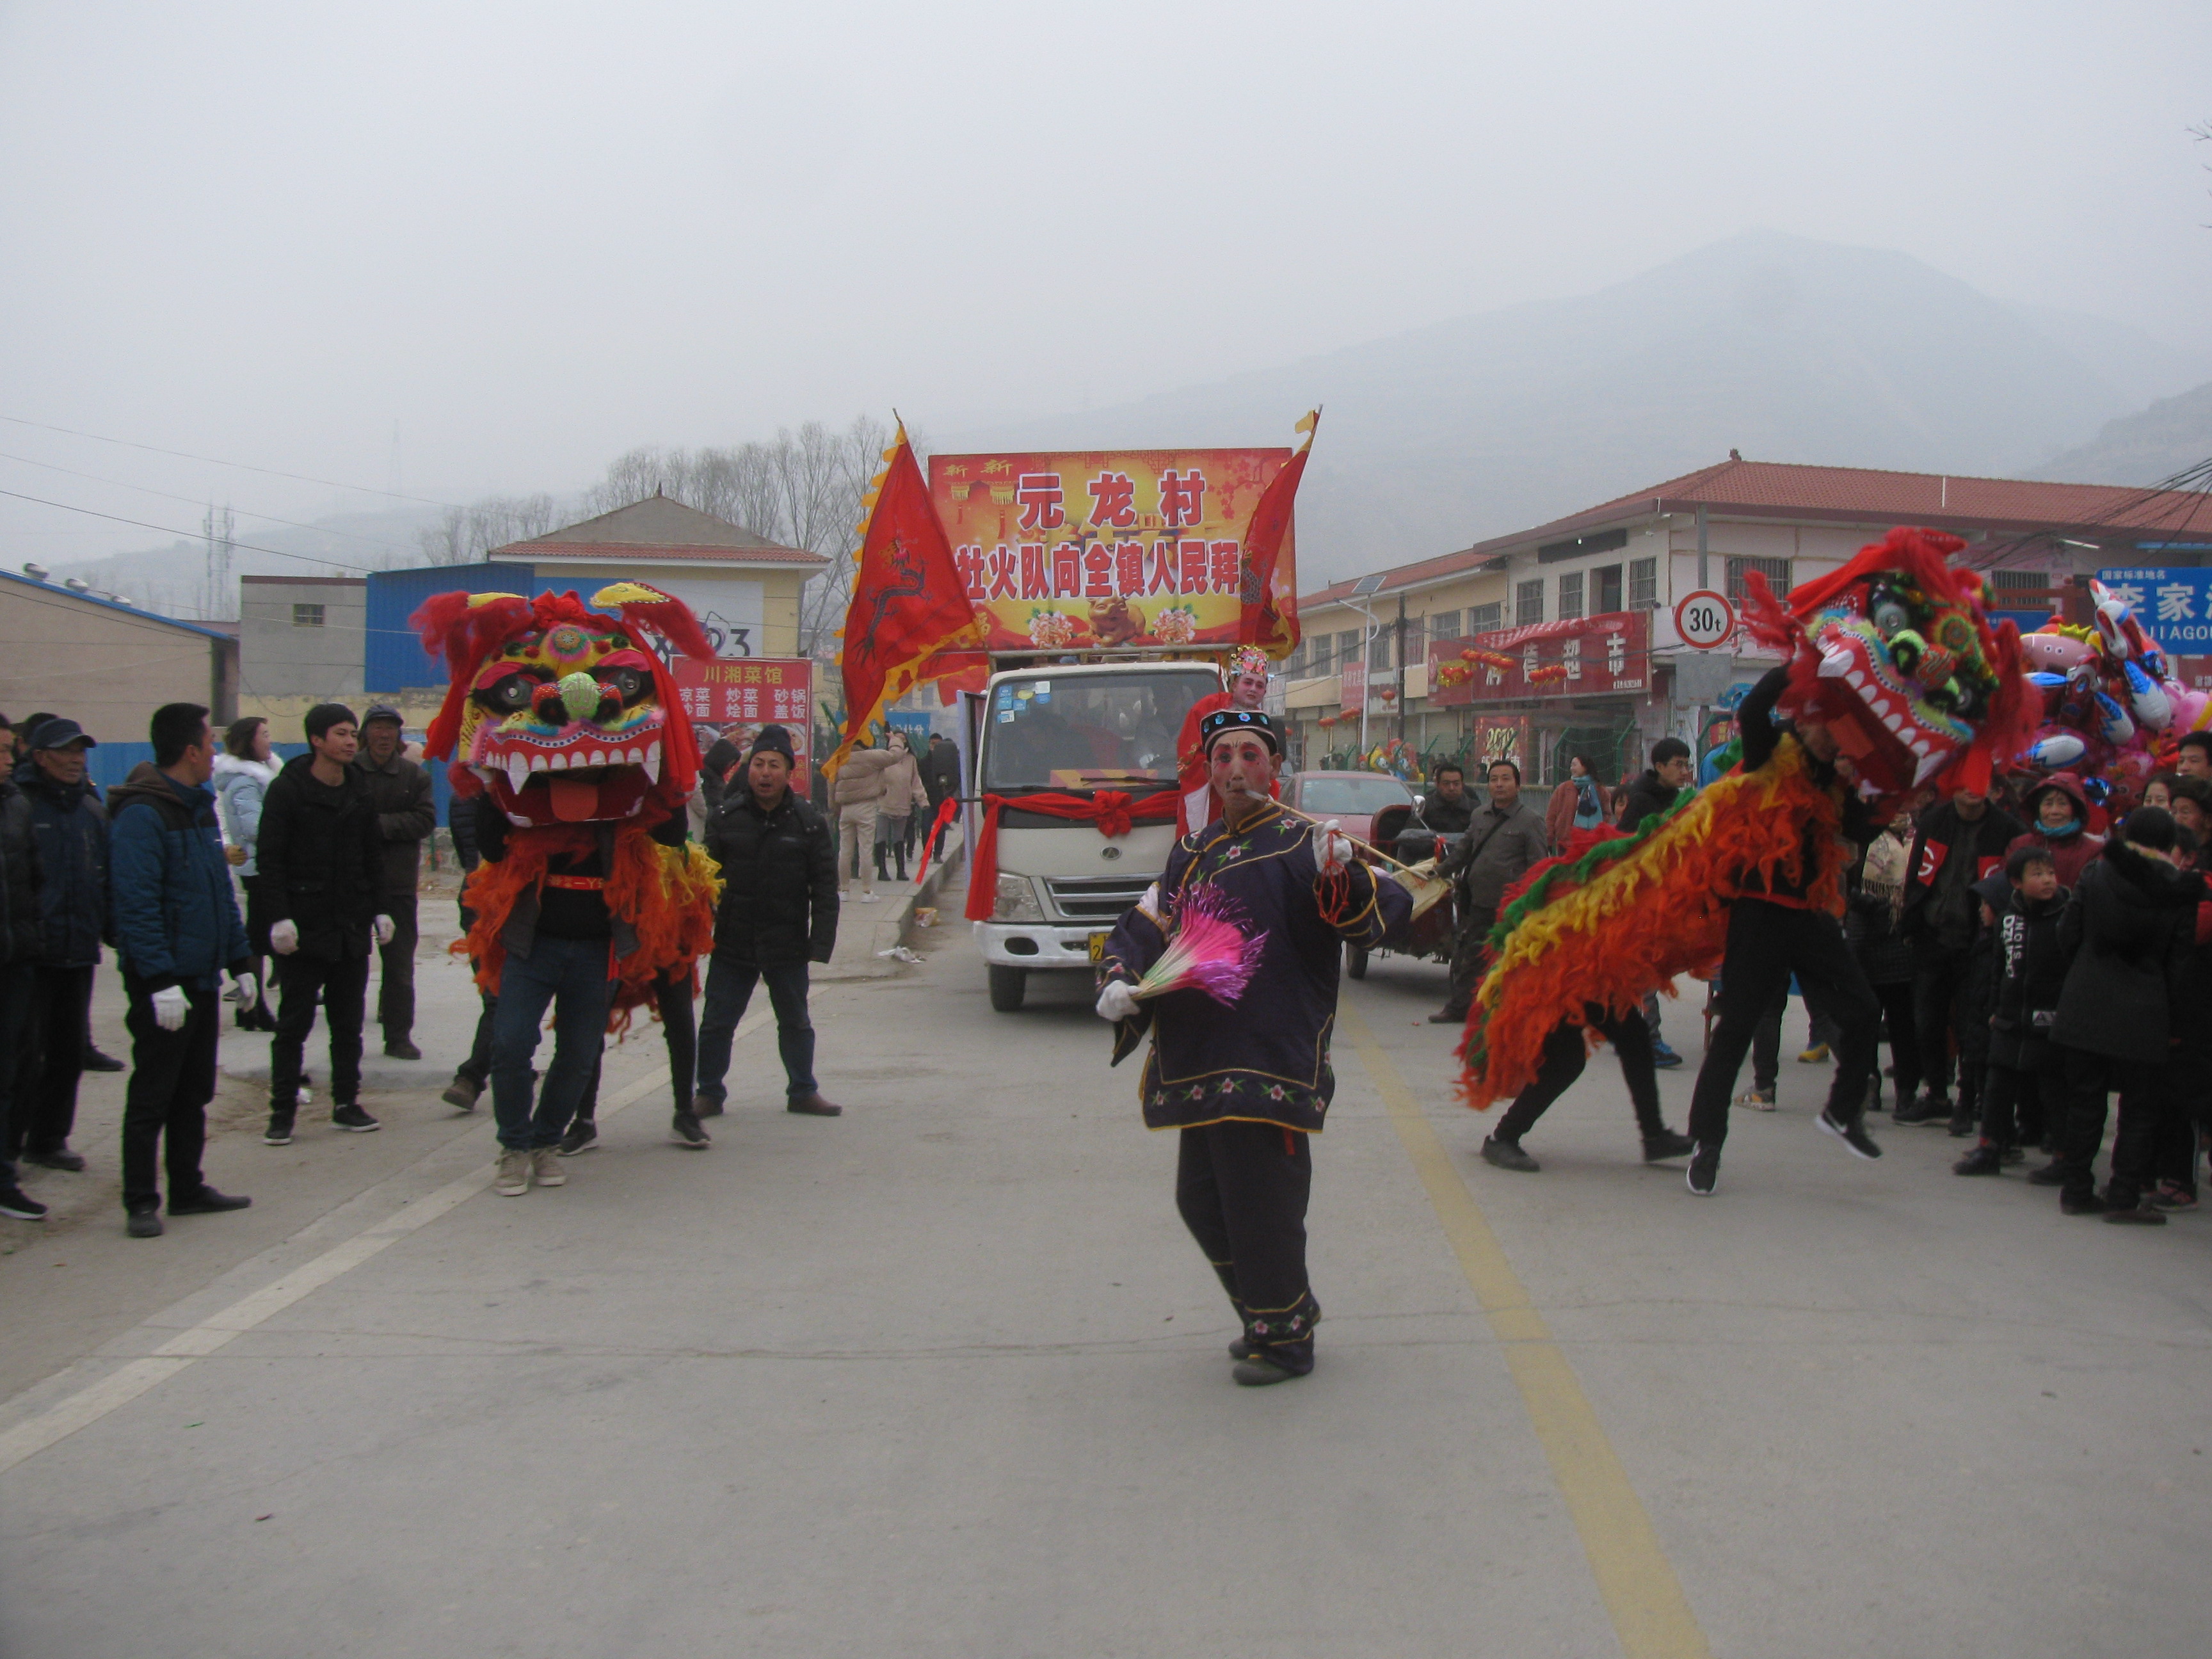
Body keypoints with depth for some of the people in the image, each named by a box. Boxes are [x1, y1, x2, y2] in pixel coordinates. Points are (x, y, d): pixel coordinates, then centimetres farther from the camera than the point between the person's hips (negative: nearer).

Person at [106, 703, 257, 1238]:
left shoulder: (200, 808, 14)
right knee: (151, 1097, -1)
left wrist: (239, 963, 17)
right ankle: (140, 1202, 8)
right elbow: (137, 904, -21)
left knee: (194, 1093, 15)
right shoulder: (142, 815, -15)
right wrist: (160, 981, -25)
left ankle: (188, 1188, 25)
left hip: (202, 977, 9)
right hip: (163, 981, -9)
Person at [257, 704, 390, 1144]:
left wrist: (379, 910, 10)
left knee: (348, 1021, 9)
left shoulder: (360, 791, 11)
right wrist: (279, 917, -16)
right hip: (304, 924, -5)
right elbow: (270, 859, -8)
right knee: (294, 1023, 0)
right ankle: (282, 1111, 6)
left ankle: (346, 1104, 17)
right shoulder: (288, 790, -5)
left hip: (351, 926, 5)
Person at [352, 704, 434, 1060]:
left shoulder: (415, 776, 7)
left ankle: (399, 1036, 16)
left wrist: (381, 825, -16)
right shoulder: (349, 771, -1)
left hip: (398, 884, 2)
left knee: (400, 964, 7)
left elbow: (425, 820, -5)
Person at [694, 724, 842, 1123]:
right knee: (716, 1023, 5)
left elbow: (825, 888, -3)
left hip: (787, 945, 0)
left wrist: (820, 943, -8)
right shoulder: (725, 817, -1)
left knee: (795, 1022, 14)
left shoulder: (810, 822, -4)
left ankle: (803, 1092, 28)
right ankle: (708, 1094, 20)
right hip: (732, 942, 1)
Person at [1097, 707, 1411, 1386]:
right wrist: (1120, 981, -2)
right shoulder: (1194, 852, 15)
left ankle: (1286, 1339, 16)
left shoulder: (1299, 846, -7)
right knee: (1201, 1202, 16)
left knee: (1260, 1203, -4)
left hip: (1271, 1061, -8)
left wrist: (1343, 877, -38)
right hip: (1199, 1062, 8)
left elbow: (1384, 916, -18)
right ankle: (1285, 1306, 35)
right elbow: (1145, 926, 17)